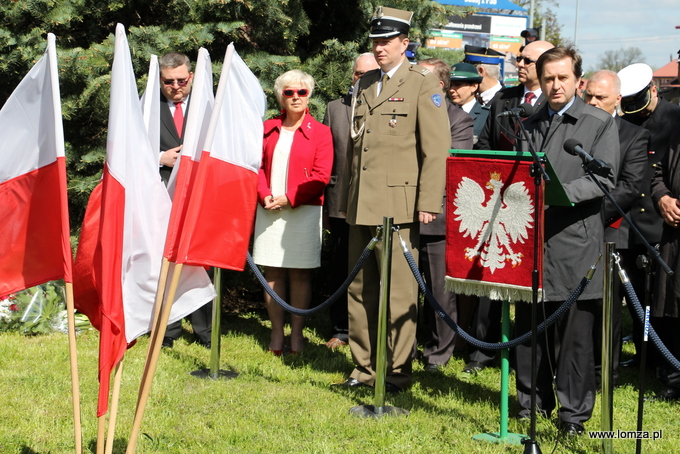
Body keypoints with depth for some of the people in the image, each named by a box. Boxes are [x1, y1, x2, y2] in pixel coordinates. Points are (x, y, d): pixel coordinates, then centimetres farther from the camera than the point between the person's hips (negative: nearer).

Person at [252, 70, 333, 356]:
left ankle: (297, 333, 5)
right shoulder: (268, 129, 12)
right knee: (272, 272, 3)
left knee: (300, 274, -1)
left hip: (303, 211, -3)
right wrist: (264, 195, -7)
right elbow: (257, 165, 11)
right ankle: (276, 332, 9)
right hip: (269, 211, 3)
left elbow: (321, 176, -5)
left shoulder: (319, 132, 1)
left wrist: (290, 198, -12)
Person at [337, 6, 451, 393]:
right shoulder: (364, 85, 17)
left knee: (399, 293, -2)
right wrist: (346, 197, 15)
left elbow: (437, 148, -8)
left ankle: (398, 371, 6)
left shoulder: (423, 85, -2)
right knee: (361, 290, 10)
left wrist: (429, 203, -14)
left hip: (397, 206, -6)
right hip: (361, 205, 7)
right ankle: (365, 368, 19)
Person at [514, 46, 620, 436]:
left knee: (575, 333, -3)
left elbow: (604, 180, -8)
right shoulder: (530, 126, 18)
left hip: (575, 243, -5)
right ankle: (532, 403, 20)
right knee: (529, 328, 9)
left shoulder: (600, 123, 1)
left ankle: (574, 412, 5)